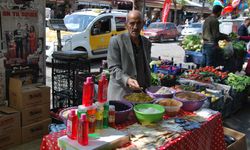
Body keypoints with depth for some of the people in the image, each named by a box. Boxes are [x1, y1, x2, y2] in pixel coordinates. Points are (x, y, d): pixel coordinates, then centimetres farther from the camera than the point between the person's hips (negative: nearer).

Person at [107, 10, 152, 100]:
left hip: (142, 93, 5)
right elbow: (113, 68, -11)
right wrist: (127, 80, -27)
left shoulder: (147, 42, 11)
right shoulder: (116, 41, -6)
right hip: (121, 94, -4)